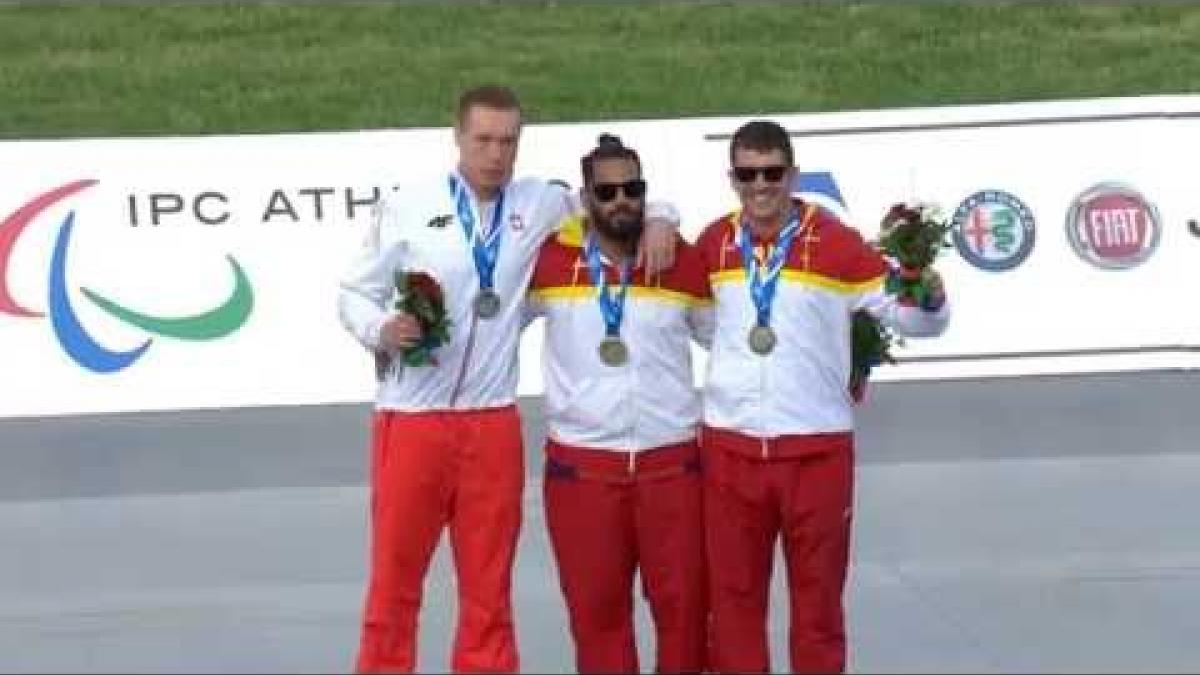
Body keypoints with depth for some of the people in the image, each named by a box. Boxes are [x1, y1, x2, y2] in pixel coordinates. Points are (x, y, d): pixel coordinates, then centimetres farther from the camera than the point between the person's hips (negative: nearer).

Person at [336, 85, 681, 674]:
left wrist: (659, 219, -1)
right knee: (394, 581, 4)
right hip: (411, 420, -2)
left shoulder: (539, 203, 6)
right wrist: (381, 330, -16)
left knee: (488, 590, 9)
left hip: (492, 423, 3)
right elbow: (353, 294, 3)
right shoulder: (407, 205, -2)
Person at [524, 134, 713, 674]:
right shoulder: (549, 261, -1)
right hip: (580, 463, 0)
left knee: (684, 604, 7)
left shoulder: (685, 262, 1)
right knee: (595, 608, 9)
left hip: (673, 461, 0)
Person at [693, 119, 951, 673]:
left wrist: (931, 299, -24)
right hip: (729, 448, 2)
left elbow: (911, 319, -4)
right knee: (732, 596, 9)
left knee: (817, 598, 8)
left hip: (817, 449, -2)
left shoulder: (837, 242, -6)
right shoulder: (713, 244, 3)